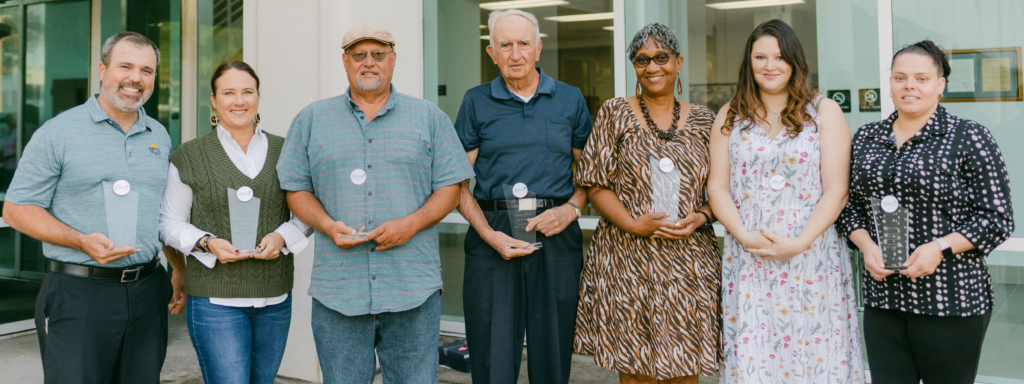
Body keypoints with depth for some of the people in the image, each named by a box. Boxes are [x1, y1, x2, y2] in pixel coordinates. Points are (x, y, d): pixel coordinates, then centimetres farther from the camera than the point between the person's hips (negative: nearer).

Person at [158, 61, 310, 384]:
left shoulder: (283, 152, 8)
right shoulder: (189, 156, 1)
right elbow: (169, 223, 4)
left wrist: (282, 237, -8)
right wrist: (208, 243, -14)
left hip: (275, 297, 4)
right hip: (215, 298, -3)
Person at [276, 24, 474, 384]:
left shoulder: (430, 118, 9)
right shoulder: (312, 120, 12)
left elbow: (450, 187, 5)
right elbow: (296, 189, 10)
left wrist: (412, 223, -12)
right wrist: (327, 225, -9)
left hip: (413, 288, 0)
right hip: (337, 290, 1)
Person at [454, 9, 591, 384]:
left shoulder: (570, 99, 10)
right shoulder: (476, 102, 7)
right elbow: (460, 181, 4)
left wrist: (571, 208, -6)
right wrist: (489, 235, -9)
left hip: (557, 237, 1)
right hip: (493, 234, -1)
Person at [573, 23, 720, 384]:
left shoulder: (703, 120, 10)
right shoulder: (615, 113, 4)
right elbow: (596, 185, 0)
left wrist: (700, 218, -8)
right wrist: (633, 224, -14)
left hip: (691, 257, 2)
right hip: (628, 259, -2)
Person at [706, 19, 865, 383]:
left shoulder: (824, 112, 4)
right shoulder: (730, 117, 10)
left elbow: (836, 189, -3)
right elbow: (717, 188, 5)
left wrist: (799, 243, -14)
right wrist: (744, 235, -11)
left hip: (812, 257, -1)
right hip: (748, 260, 2)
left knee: (815, 354, 1)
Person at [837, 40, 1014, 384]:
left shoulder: (969, 138, -3)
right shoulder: (866, 138, 11)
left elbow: (997, 218, -4)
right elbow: (850, 205, 14)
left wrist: (940, 247, -17)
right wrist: (866, 245, -4)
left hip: (951, 300, -4)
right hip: (882, 298, 4)